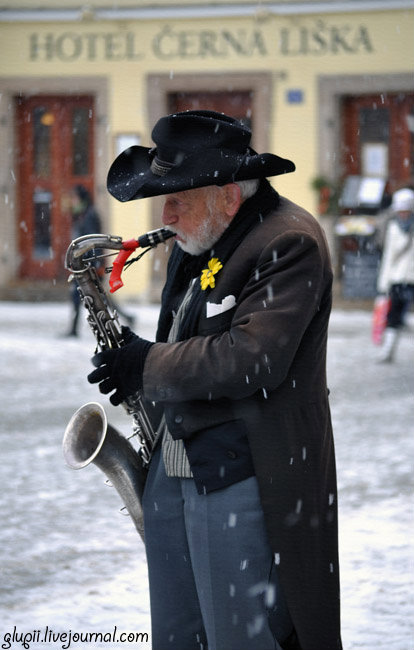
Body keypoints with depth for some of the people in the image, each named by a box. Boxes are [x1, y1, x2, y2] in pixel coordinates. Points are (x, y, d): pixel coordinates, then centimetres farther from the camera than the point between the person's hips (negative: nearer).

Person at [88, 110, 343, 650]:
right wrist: (136, 356, 9)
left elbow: (250, 361, -25)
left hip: (243, 480, -9)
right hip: (174, 473, 9)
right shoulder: (197, 244, 13)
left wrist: (147, 365, -14)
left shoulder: (289, 242, -16)